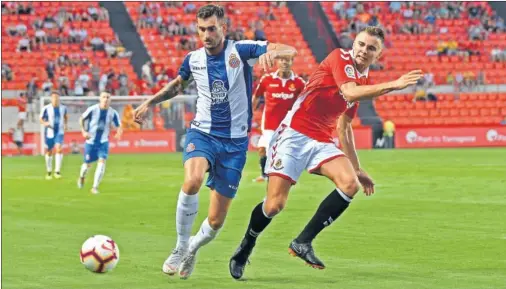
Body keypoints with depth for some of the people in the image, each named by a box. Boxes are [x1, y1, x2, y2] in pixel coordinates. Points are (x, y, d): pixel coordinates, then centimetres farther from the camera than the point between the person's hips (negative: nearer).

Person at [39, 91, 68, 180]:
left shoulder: (63, 108, 0)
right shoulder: (46, 108, -8)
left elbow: (66, 116, 21)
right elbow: (41, 119, 2)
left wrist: (65, 124, 6)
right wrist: (45, 123, -19)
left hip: (59, 132, 0)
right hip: (49, 132, 0)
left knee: (59, 149, -19)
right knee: (49, 152, 9)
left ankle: (57, 171, -17)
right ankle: (49, 172, 28)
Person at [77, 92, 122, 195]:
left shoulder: (113, 113, -9)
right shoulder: (92, 109, -13)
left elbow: (118, 126, 0)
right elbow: (81, 119, 0)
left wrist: (118, 133, -22)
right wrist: (84, 131, -14)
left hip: (103, 142, 1)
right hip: (91, 141, -1)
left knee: (102, 161, -18)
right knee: (88, 164, 9)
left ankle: (95, 187, -11)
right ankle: (82, 177, 45)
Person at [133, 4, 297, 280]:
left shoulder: (241, 50, -9)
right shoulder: (193, 59, 2)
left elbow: (289, 50, -19)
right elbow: (177, 84, 25)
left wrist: (272, 52, -41)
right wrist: (149, 102, 16)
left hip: (234, 141, -1)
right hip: (202, 133, 1)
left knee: (216, 221, 2)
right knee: (192, 180, -34)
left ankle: (193, 248, 37)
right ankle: (180, 248, -14)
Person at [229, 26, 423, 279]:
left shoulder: (364, 81, 15)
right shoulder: (340, 58, -8)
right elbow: (350, 92, -27)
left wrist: (357, 169, 23)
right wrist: (393, 85, -32)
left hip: (322, 142, 7)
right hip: (294, 135, -7)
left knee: (350, 183, -20)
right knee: (275, 204, -11)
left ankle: (303, 242, -9)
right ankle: (244, 249, 18)